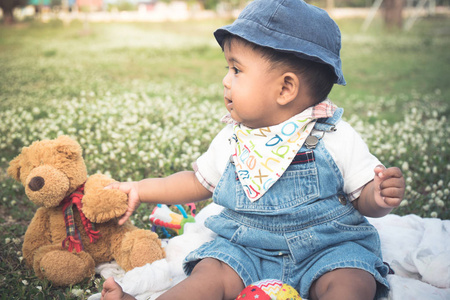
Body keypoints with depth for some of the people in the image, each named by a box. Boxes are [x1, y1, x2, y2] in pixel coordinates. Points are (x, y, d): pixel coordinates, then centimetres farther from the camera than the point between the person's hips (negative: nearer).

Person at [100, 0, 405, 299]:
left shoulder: (335, 138, -8)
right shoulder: (231, 140, 4)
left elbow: (364, 197, -3)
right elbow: (199, 182, 19)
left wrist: (380, 197, -27)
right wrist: (140, 189, 16)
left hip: (324, 248, -2)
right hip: (246, 248, 3)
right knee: (210, 273, -22)